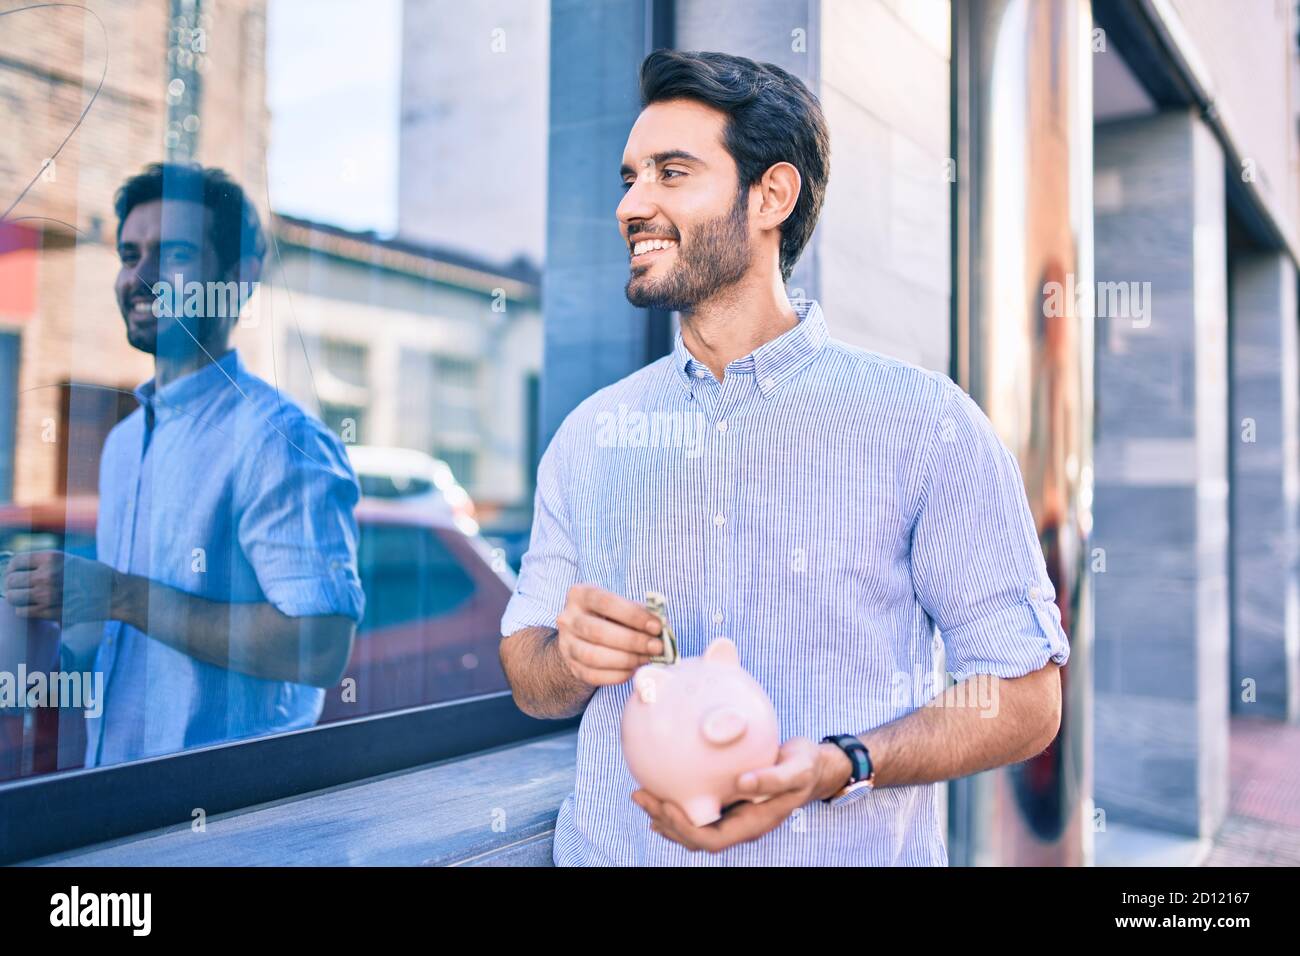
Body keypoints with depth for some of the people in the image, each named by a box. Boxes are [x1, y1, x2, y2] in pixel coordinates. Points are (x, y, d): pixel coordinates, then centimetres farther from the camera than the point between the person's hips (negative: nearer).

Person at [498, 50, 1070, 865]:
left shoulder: (924, 423, -9)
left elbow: (1025, 698, -8)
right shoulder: (588, 436, 2)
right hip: (613, 845, 3)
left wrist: (837, 767, -22)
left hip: (851, 849, -2)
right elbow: (529, 678, 8)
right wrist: (572, 658, -14)